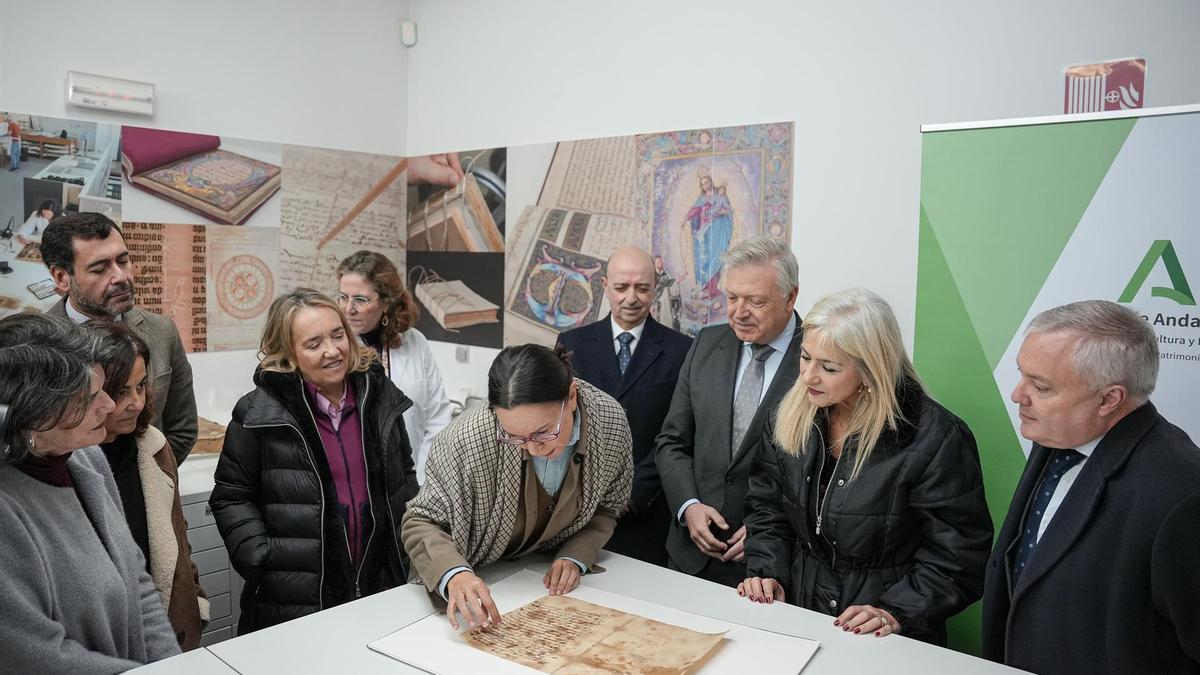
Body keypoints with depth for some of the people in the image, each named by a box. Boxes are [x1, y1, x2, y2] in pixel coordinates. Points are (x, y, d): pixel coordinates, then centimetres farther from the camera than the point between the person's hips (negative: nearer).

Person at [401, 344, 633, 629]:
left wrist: (576, 557, -16)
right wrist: (454, 574, -36)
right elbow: (421, 522, -18)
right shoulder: (469, 437, -29)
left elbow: (607, 507, -1)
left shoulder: (611, 420, -19)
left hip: (550, 581, 2)